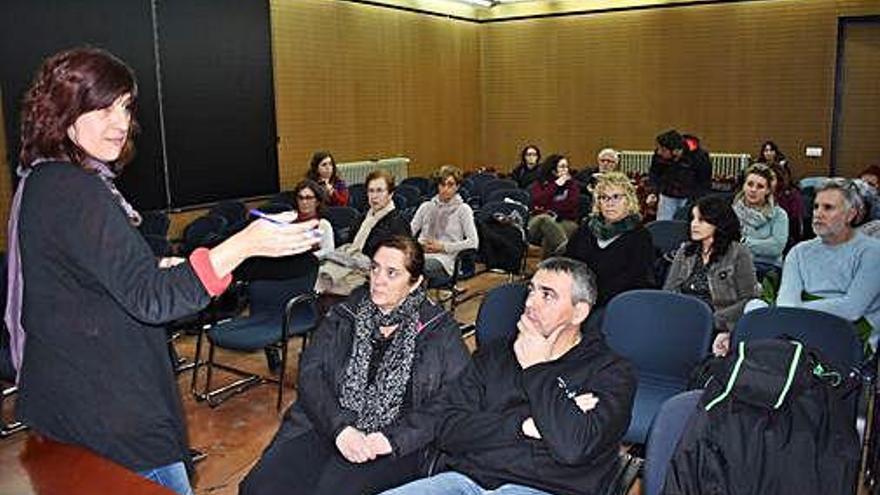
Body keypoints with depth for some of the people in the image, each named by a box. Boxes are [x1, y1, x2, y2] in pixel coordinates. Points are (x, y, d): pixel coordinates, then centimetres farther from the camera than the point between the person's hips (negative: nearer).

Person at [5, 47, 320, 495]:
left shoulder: (43, 182, 9)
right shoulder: (75, 192, -24)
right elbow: (149, 299, -30)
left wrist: (159, 270, 8)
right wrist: (244, 245, -38)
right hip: (110, 418, -11)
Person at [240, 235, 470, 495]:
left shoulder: (440, 330, 1)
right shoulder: (345, 314, 11)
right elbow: (310, 371, 3)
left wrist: (394, 439, -16)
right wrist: (339, 426, -14)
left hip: (393, 446, -3)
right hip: (327, 425, 3)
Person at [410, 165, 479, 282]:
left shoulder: (462, 209, 12)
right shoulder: (426, 207, 23)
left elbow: (473, 242, 1)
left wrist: (443, 247, -4)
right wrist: (419, 244, -3)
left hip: (443, 260, -3)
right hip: (420, 254, 3)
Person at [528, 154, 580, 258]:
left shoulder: (572, 184, 17)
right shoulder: (539, 183, 16)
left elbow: (572, 205, -2)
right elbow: (537, 202, -6)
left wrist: (549, 210, -4)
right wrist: (555, 185, -3)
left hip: (565, 222, 1)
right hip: (539, 221, 0)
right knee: (544, 218, -39)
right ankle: (565, 248, -57)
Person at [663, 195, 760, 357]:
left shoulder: (738, 254, 5)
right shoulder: (684, 251, 19)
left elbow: (749, 300, -1)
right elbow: (668, 293, 14)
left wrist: (715, 321, -14)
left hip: (717, 328, -4)